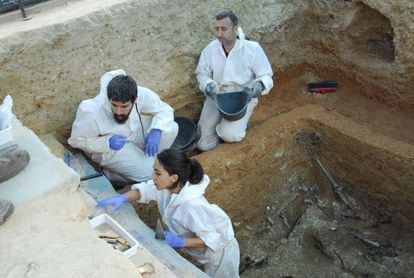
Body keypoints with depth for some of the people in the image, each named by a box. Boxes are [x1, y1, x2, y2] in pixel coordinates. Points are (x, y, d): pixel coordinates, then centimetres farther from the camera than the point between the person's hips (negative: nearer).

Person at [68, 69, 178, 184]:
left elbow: (165, 110, -14)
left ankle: (149, 159, 8)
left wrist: (156, 131, -33)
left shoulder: (142, 94, -30)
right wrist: (107, 142, -33)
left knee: (171, 128, -14)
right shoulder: (91, 113, -35)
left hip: (132, 132, 5)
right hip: (106, 147, -4)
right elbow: (75, 140, -19)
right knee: (145, 171, -19)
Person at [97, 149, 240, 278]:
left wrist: (181, 242, -34)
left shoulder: (192, 205, -41)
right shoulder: (169, 186, -19)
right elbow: (145, 190, -3)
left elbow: (211, 239, -32)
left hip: (219, 251, -7)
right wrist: (122, 198, -19)